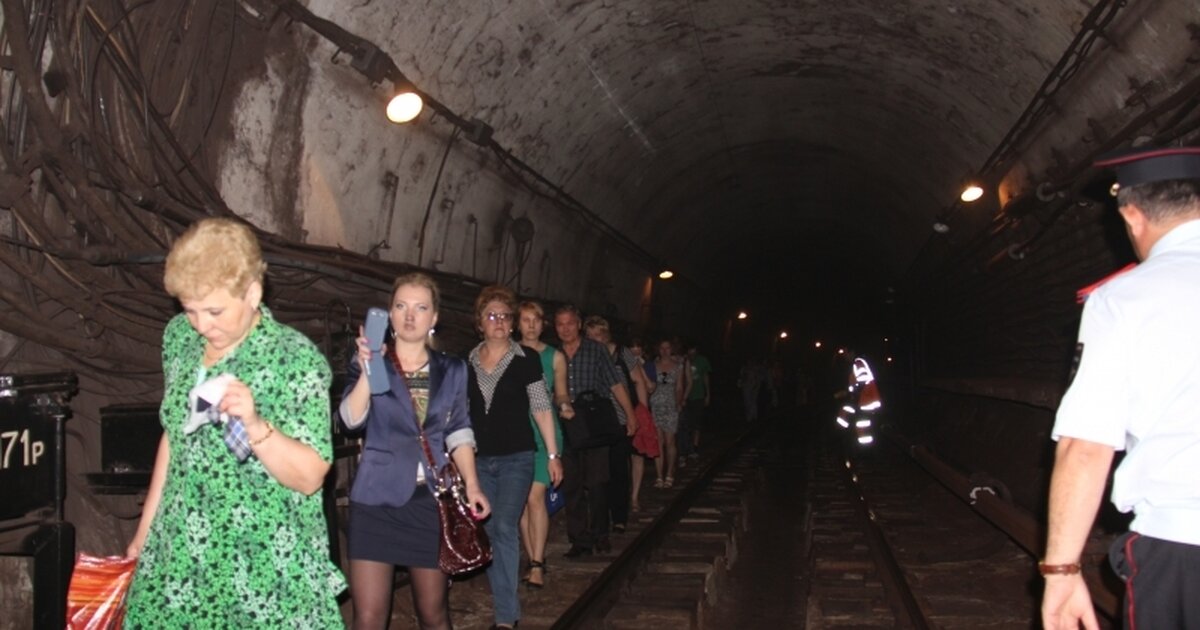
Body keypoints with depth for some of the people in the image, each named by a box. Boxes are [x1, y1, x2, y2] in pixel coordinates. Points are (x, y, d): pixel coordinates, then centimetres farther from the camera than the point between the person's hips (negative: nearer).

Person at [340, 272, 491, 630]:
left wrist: (472, 485, 1)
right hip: (377, 499, -2)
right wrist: (367, 372, -28)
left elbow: (458, 433, 11)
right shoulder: (369, 362, 0)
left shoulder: (452, 370, 8)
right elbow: (351, 420, -14)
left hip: (432, 500, 2)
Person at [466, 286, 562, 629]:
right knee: (488, 531, 9)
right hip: (479, 459, 4)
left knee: (504, 527, -13)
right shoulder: (467, 362, 5)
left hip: (516, 458, -4)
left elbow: (541, 408, -2)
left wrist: (553, 454, -4)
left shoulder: (526, 358, -4)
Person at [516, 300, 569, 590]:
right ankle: (533, 559, 13)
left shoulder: (555, 357, 7)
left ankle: (537, 565, -9)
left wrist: (565, 405, -6)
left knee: (535, 496, -12)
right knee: (521, 500, 3)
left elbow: (561, 394, 13)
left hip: (544, 431, -2)